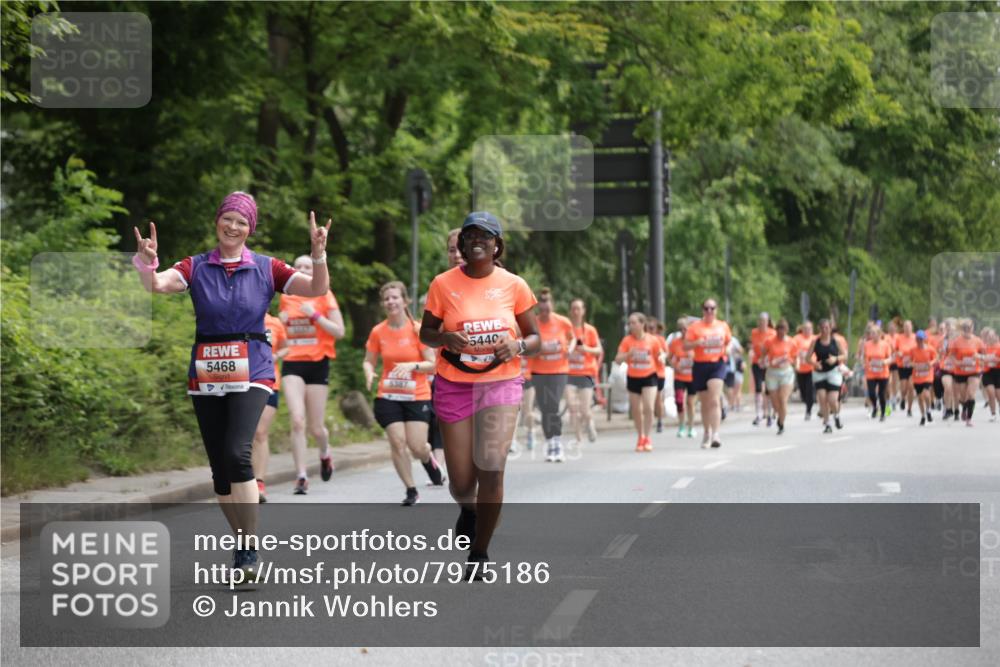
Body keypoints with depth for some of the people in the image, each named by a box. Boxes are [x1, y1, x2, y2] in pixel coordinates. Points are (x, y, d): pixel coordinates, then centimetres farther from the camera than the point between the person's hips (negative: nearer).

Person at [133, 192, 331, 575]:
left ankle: (250, 548, -17)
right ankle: (242, 544, 21)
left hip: (251, 374, -3)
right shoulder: (195, 268, 5)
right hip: (206, 376, 3)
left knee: (237, 453, -22)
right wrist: (146, 263, -32)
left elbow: (317, 289, -4)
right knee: (219, 467, 5)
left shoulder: (266, 269, 3)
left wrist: (318, 255, -22)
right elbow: (156, 285, -11)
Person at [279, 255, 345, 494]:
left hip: (317, 364, -2)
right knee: (297, 421, -15)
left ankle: (325, 454, 37)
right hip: (292, 364, 2)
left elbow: (339, 332, -5)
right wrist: (281, 322, 3)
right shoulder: (285, 298, 10)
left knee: (316, 427, 3)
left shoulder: (324, 296, 0)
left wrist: (315, 315, -15)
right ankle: (301, 476, -13)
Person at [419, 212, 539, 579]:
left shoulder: (514, 285, -1)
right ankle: (468, 509, 42)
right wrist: (445, 338, -17)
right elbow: (426, 333, 5)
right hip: (454, 385, 0)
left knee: (491, 467, -16)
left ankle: (480, 553, -1)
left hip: (501, 383, 0)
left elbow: (534, 337, 7)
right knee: (461, 480, 2)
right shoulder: (443, 283, -3)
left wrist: (518, 346, -16)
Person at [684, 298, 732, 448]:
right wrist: (698, 343, -19)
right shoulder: (695, 326, 2)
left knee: (715, 400, -18)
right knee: (705, 402, 10)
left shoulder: (723, 326, 9)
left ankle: (715, 434, -24)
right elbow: (686, 346, 0)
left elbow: (729, 342, 22)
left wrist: (727, 349, 0)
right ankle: (707, 433, 27)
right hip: (700, 366, 0)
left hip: (718, 364, 0)